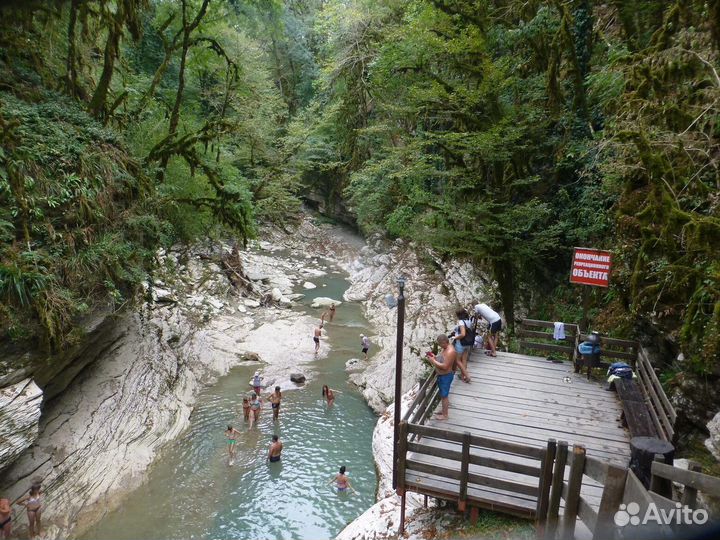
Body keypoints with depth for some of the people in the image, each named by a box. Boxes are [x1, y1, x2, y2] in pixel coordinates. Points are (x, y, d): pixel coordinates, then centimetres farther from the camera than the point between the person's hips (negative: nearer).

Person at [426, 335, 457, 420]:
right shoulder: (444, 348, 3)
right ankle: (444, 409, 40)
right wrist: (434, 357, -2)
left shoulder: (450, 352, -29)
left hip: (446, 376, -10)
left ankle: (445, 415, 18)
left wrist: (433, 361, -25)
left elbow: (445, 366, -30)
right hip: (441, 375, 10)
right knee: (442, 394, 23)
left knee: (444, 395, 4)